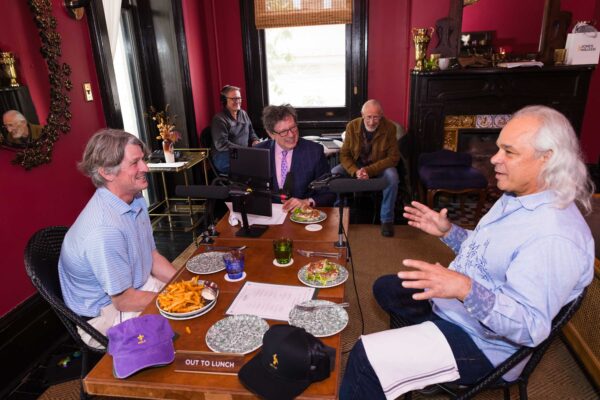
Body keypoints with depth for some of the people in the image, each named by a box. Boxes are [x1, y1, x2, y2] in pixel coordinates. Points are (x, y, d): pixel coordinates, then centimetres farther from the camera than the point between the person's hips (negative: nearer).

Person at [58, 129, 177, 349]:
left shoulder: (136, 200, -3)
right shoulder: (104, 230, -32)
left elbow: (152, 256, 6)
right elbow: (124, 301, -23)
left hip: (138, 286, 8)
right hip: (108, 313, -8)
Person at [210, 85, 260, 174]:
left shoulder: (243, 114, 17)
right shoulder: (219, 119, -5)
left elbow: (251, 132, 27)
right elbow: (221, 144, -13)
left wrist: (255, 141, 3)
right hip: (224, 156, -7)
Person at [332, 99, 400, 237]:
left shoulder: (390, 127, -16)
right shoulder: (352, 126, -11)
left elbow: (393, 157, -16)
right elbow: (344, 154, -8)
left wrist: (369, 170, -30)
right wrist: (355, 171, -30)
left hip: (380, 166, -2)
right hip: (355, 164, 2)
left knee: (392, 177, -34)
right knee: (333, 173, -23)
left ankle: (387, 219, -15)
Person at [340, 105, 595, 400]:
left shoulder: (556, 235, -29)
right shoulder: (515, 198, 3)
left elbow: (531, 327, -32)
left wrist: (465, 289, -45)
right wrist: (447, 232, 3)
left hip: (481, 343, -10)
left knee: (365, 359, -22)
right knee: (384, 287, 24)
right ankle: (427, 345, 31)